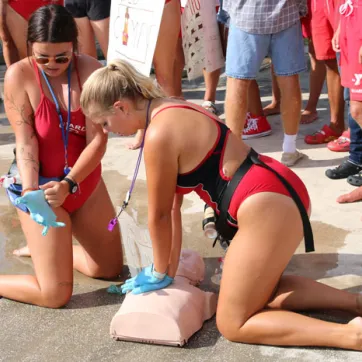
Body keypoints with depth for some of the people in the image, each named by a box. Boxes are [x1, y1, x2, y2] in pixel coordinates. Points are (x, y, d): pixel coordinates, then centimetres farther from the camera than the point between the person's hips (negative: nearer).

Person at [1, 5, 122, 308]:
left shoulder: (91, 70, -13)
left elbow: (98, 140, -16)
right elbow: (25, 142, -17)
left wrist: (69, 184, -29)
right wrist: (30, 190, -32)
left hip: (86, 183, 4)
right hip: (42, 185, -4)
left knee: (111, 268, 20)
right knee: (56, 294, -5)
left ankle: (45, 248, 42)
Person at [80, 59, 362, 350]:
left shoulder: (159, 134, -16)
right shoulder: (171, 111, 14)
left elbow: (160, 214, -4)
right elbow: (173, 205, 17)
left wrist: (160, 273, 11)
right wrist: (170, 269, 21)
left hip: (268, 206, -10)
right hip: (281, 192, 10)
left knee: (232, 324, 3)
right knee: (257, 288, 25)